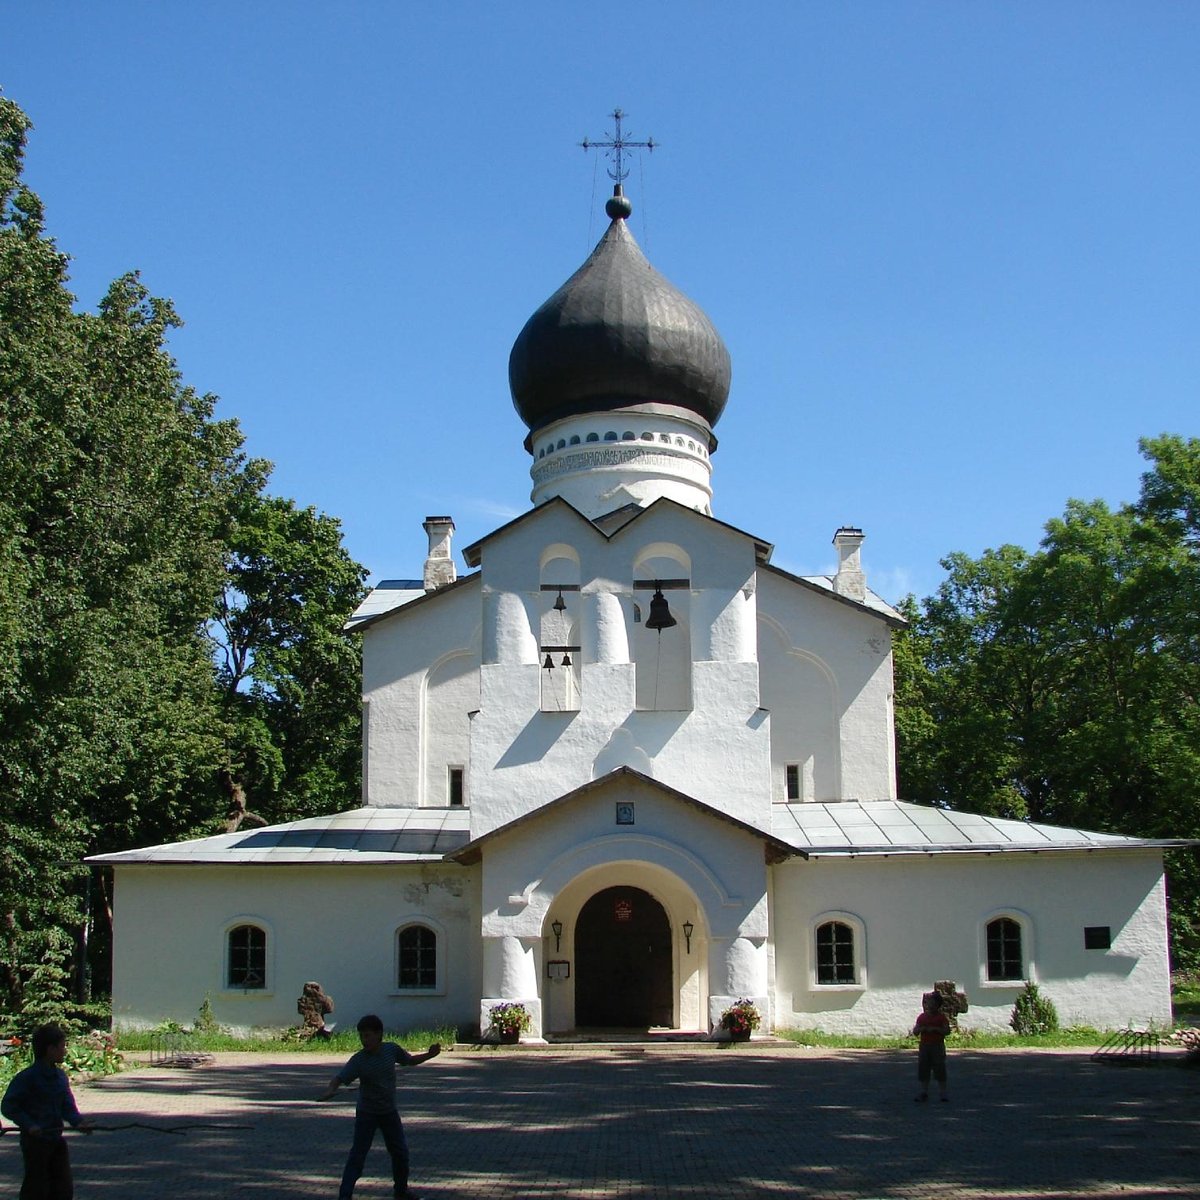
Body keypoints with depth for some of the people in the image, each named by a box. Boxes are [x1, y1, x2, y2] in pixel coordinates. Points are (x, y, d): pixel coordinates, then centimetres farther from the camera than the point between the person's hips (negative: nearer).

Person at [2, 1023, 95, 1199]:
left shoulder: (61, 1076, 7)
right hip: (35, 1140, -7)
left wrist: (78, 1122, -10)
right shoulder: (26, 1077, -15)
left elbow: (67, 1106, 8)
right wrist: (29, 1125, -24)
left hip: (56, 1139, 7)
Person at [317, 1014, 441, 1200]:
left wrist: (429, 1055, -8)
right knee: (357, 1155, -7)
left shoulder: (391, 1049, -9)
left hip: (389, 1112, 4)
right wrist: (330, 1089, -51)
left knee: (400, 1152, 11)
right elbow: (340, 1077, -30)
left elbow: (410, 1060, 8)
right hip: (366, 1114, -4)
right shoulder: (359, 1060, -20)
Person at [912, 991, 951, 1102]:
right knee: (923, 1069, 6)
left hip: (937, 1046, -4)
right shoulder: (922, 1017, 9)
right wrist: (920, 1029, -12)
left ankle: (943, 1092, 6)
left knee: (939, 1069, -2)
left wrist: (935, 1029, -22)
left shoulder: (942, 1017, -3)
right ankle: (924, 1091, 14)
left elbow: (947, 1030, -12)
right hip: (924, 1046, 4)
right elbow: (915, 1032, 10)